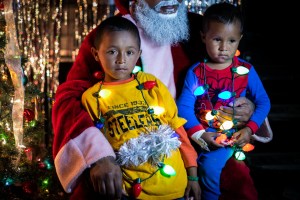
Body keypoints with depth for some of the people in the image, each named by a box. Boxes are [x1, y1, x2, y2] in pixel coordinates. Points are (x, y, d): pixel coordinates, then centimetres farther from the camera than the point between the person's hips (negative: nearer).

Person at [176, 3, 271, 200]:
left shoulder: (246, 71, 0)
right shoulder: (195, 72, 0)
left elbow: (263, 102, 1)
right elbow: (184, 106, -6)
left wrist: (250, 129, -13)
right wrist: (200, 134, -19)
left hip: (233, 135, -1)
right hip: (203, 135, 1)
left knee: (210, 165, -23)